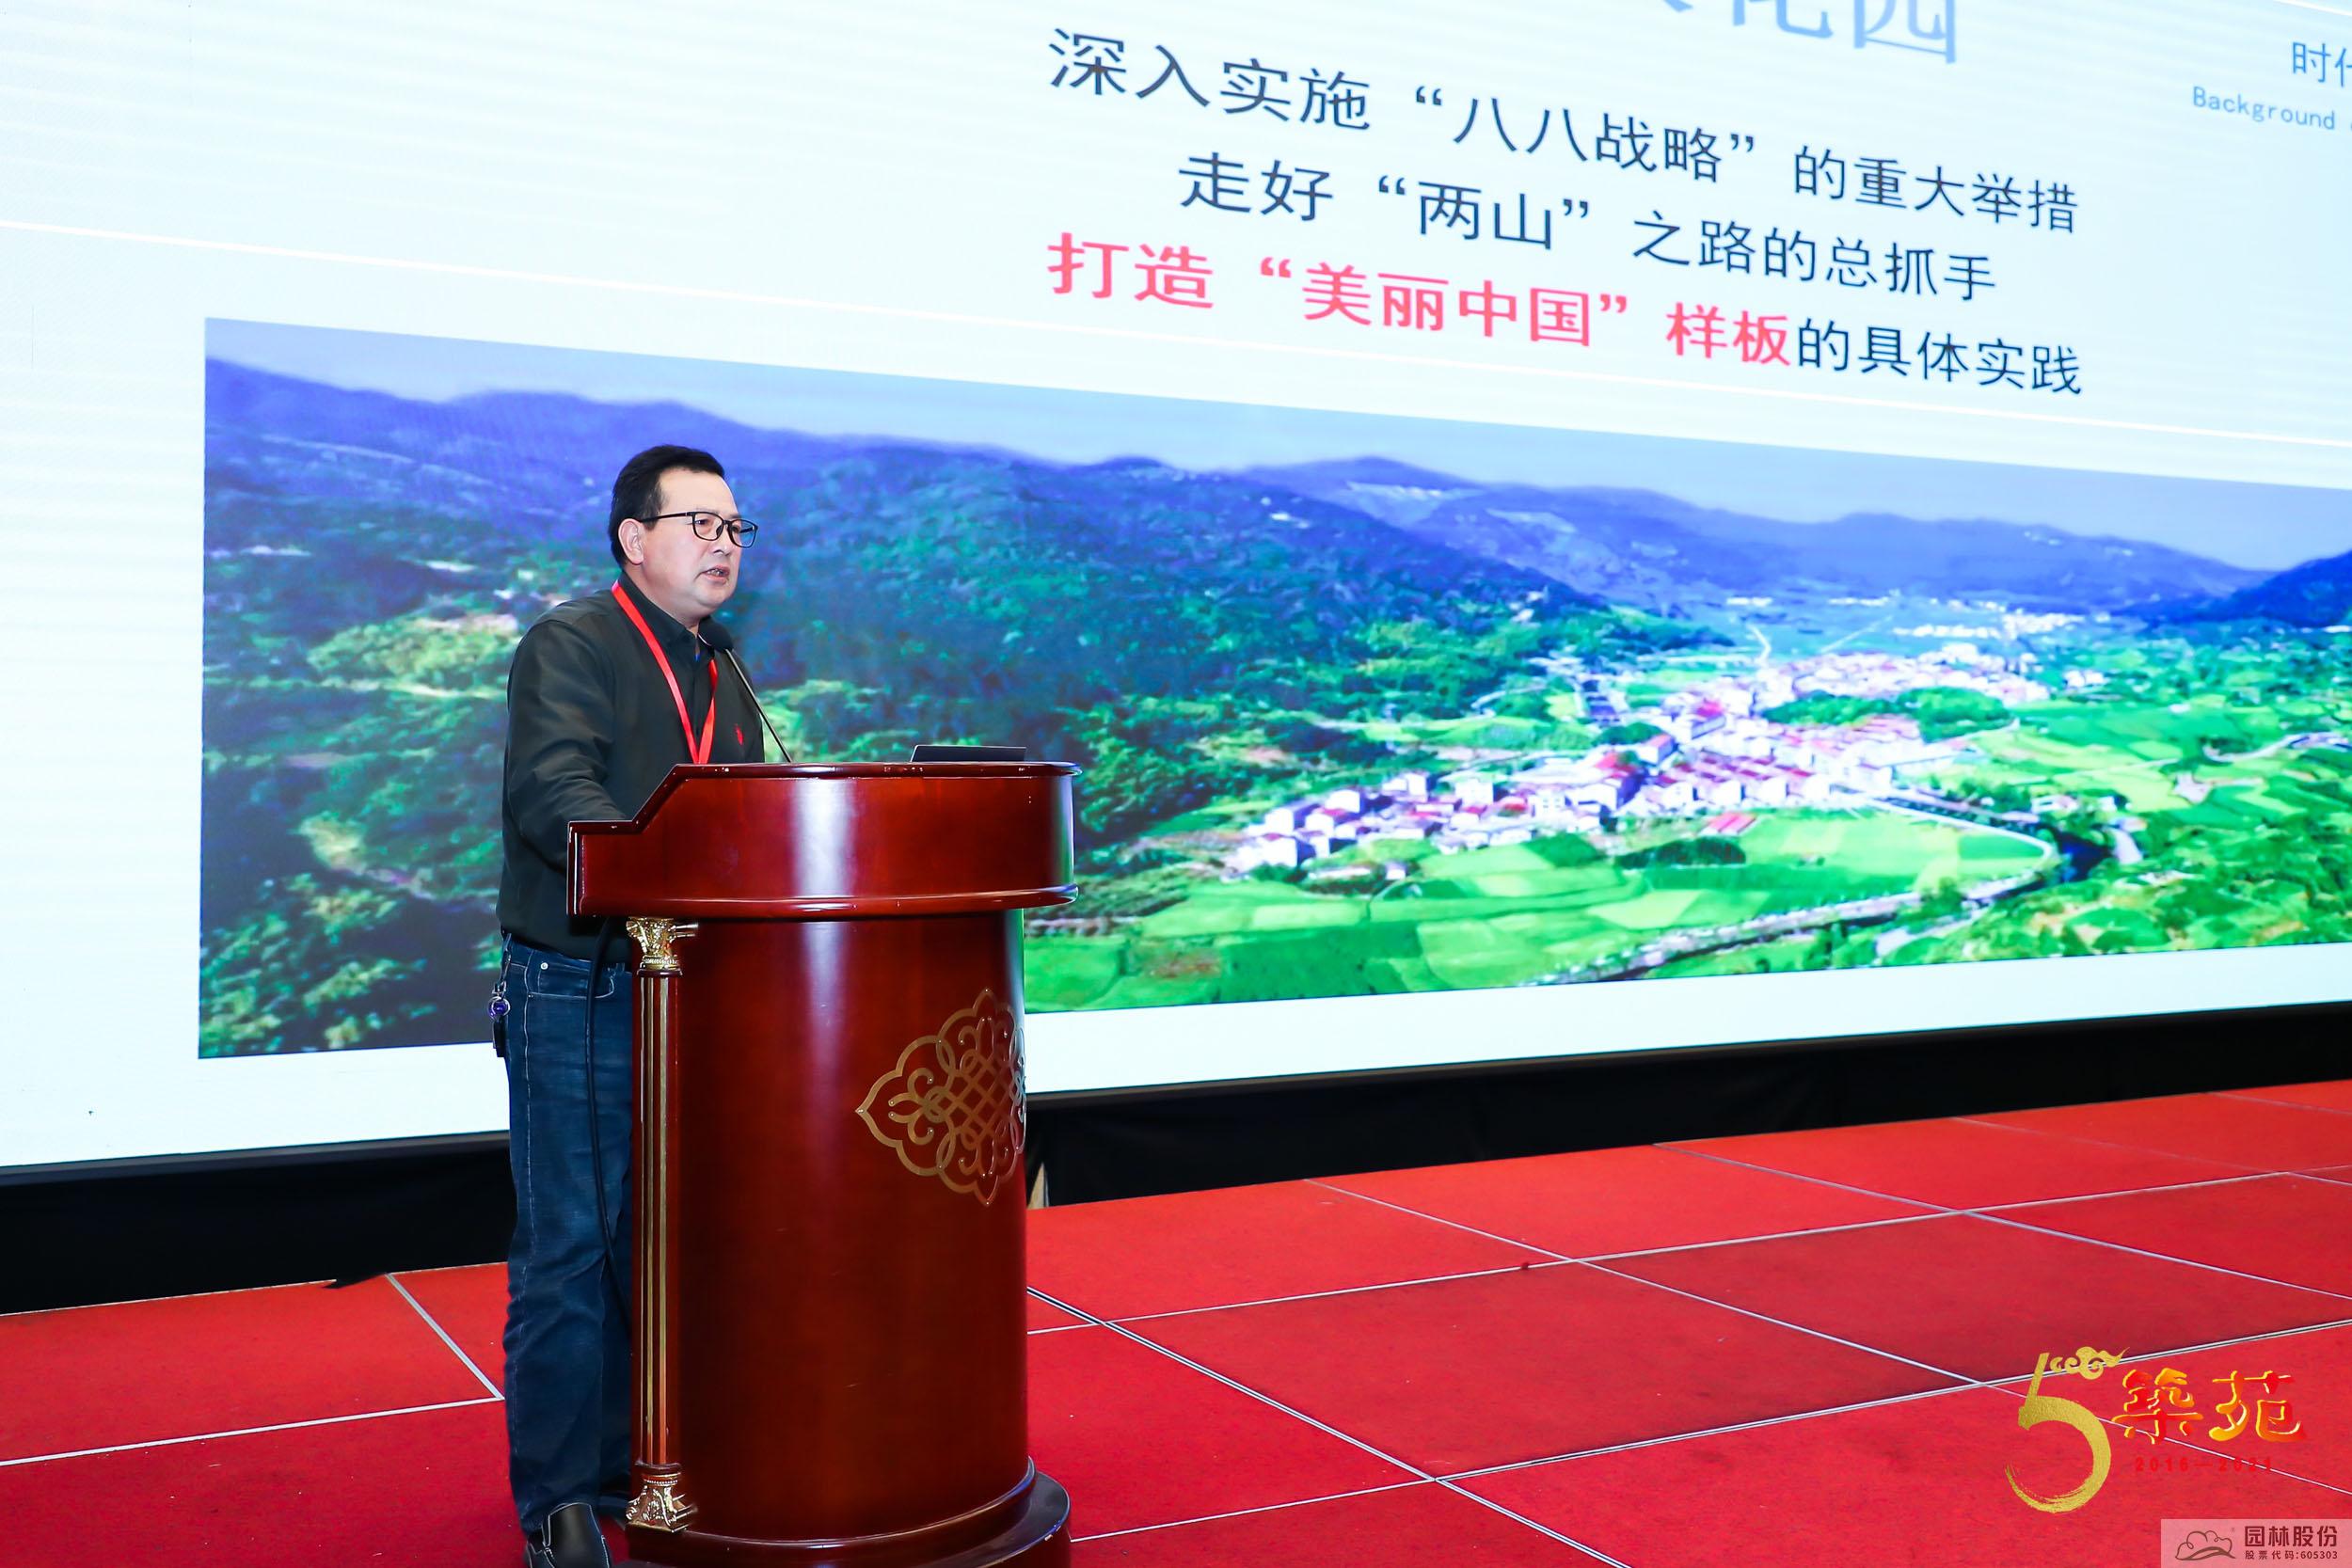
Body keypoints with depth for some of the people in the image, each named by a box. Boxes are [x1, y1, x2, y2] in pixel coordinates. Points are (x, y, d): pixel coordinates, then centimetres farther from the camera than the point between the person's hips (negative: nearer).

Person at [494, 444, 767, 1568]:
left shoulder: (723, 678, 17)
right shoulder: (569, 646, -6)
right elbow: (551, 790, -22)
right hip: (575, 993, -7)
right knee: (570, 1248, -3)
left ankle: (639, 1465, 26)